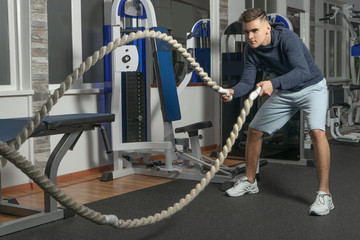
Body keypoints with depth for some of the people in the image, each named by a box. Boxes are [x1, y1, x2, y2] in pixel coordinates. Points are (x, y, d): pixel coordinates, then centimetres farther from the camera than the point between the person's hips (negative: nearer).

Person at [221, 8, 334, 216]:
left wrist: (273, 83, -59)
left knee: (317, 131, -30)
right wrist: (233, 92, -37)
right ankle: (250, 182, 24)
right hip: (284, 93, 6)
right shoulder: (251, 51, -11)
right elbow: (248, 81, -14)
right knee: (254, 130, 6)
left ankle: (324, 194, -24)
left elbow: (302, 71, -43)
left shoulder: (287, 38, -31)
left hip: (312, 87, -6)